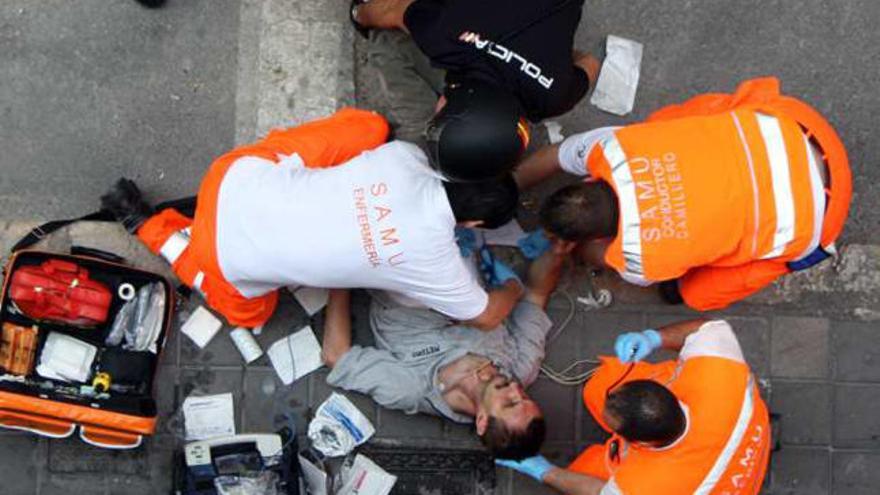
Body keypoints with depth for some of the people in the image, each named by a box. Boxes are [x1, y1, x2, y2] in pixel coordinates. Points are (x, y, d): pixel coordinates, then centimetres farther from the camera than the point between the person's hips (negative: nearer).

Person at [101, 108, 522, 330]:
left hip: (238, 174, 4)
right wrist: (514, 290, 22)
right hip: (231, 257, -3)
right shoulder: (434, 261, -14)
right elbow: (487, 316, 2)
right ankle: (146, 223, 20)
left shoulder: (406, 155, -3)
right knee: (247, 313, 35)